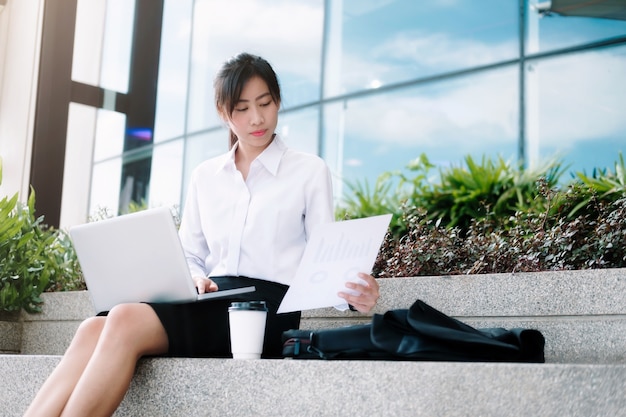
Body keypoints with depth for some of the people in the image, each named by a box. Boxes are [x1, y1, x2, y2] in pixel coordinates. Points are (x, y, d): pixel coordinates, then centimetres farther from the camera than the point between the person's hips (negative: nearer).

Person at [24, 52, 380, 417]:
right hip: (212, 303, 5)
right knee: (94, 330, -26)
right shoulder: (206, 176, 19)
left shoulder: (310, 171, 7)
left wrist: (354, 294, -19)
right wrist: (196, 280, -2)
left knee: (127, 321, -31)